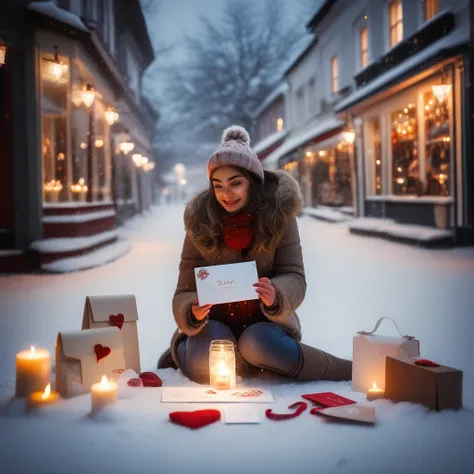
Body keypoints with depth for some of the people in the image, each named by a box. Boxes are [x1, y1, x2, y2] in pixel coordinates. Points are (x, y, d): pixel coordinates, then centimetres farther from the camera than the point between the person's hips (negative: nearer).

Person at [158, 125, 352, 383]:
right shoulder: (200, 223, -8)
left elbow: (294, 277, -12)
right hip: (216, 321, 0)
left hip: (265, 318, 0)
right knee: (205, 366, -31)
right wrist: (193, 313, -30)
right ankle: (180, 351, 5)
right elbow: (186, 291, -7)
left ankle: (347, 371, -14)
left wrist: (275, 296, -35)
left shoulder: (278, 214, -10)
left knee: (258, 345, -34)